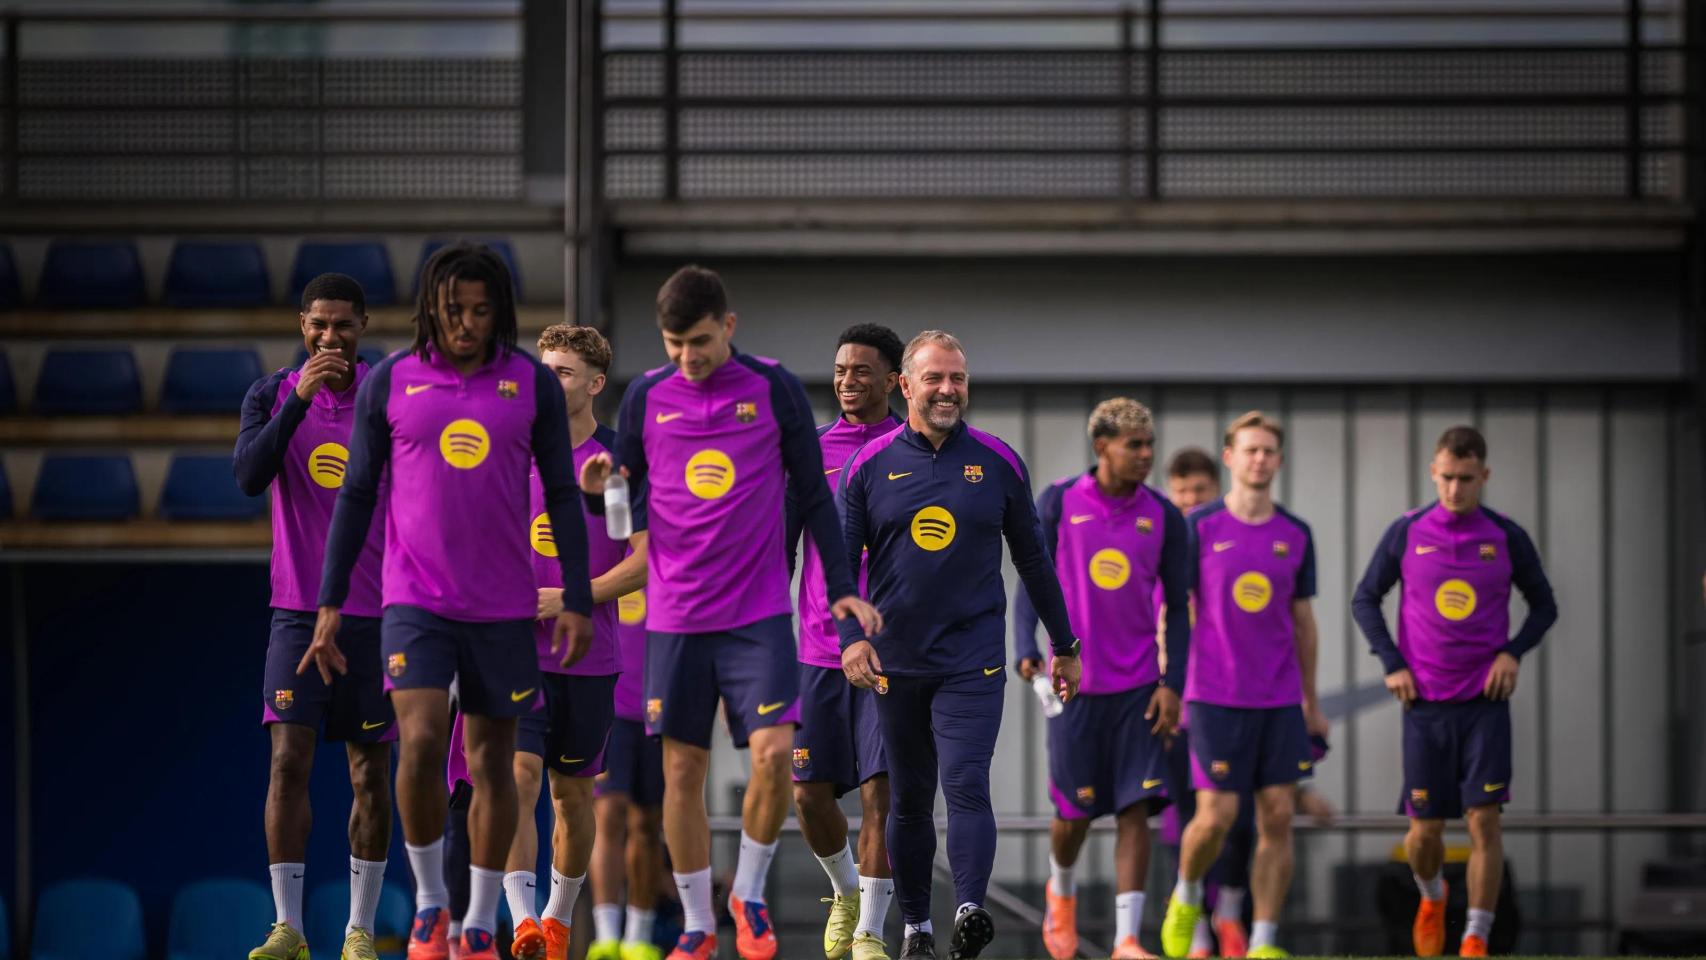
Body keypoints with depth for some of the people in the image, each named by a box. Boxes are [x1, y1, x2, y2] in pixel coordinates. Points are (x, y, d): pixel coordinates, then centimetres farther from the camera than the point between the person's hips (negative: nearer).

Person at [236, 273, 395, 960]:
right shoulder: (273, 395, 3)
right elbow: (249, 477, -13)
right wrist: (299, 401, -23)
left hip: (377, 613, 0)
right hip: (299, 611, 0)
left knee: (371, 774, 3)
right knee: (289, 758, -10)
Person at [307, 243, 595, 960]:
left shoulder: (534, 385, 2)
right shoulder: (390, 383, 2)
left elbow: (563, 496, 5)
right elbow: (356, 496, 6)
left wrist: (577, 599, -2)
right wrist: (330, 603, 4)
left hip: (505, 606, 1)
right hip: (415, 598, -1)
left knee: (492, 762, 5)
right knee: (421, 742, -18)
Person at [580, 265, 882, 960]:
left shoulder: (773, 388, -1)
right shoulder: (647, 396, 3)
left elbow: (812, 493, 7)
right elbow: (628, 507, 10)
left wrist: (841, 586, 5)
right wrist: (602, 493, -13)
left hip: (759, 610, -1)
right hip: (675, 614, 1)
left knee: (774, 753, -13)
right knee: (682, 771, 3)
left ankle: (749, 894, 9)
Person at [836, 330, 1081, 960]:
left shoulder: (998, 463, 4)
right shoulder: (869, 466, 2)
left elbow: (1033, 559, 12)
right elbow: (841, 559, 3)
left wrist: (1064, 646, 15)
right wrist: (850, 636, -12)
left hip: (972, 659, -1)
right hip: (896, 662, 2)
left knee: (966, 784, -17)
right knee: (908, 801, 9)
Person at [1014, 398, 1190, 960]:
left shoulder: (1163, 518, 2)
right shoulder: (1058, 503, -2)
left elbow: (1177, 607, 5)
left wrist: (1172, 683, -4)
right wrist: (1027, 650, -13)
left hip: (1139, 687, 1)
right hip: (1073, 682, -1)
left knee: (1136, 808, -9)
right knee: (1075, 811, 5)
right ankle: (1060, 892, 37)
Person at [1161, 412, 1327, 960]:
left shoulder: (1295, 535, 9)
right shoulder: (1200, 529, -1)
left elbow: (1302, 621, 16)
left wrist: (1311, 703, 16)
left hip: (1280, 701, 3)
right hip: (1215, 699, -3)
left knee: (1278, 816, -3)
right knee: (1216, 816, -9)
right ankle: (1186, 898, 21)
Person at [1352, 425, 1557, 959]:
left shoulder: (1507, 538, 0)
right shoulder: (1407, 534, 0)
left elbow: (1544, 605, 12)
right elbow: (1365, 600, 10)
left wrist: (1513, 652, -5)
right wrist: (1392, 663, -2)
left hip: (1486, 700, -1)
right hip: (1426, 702, 1)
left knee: (1484, 820, -11)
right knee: (1424, 830, 4)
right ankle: (1431, 897, 37)